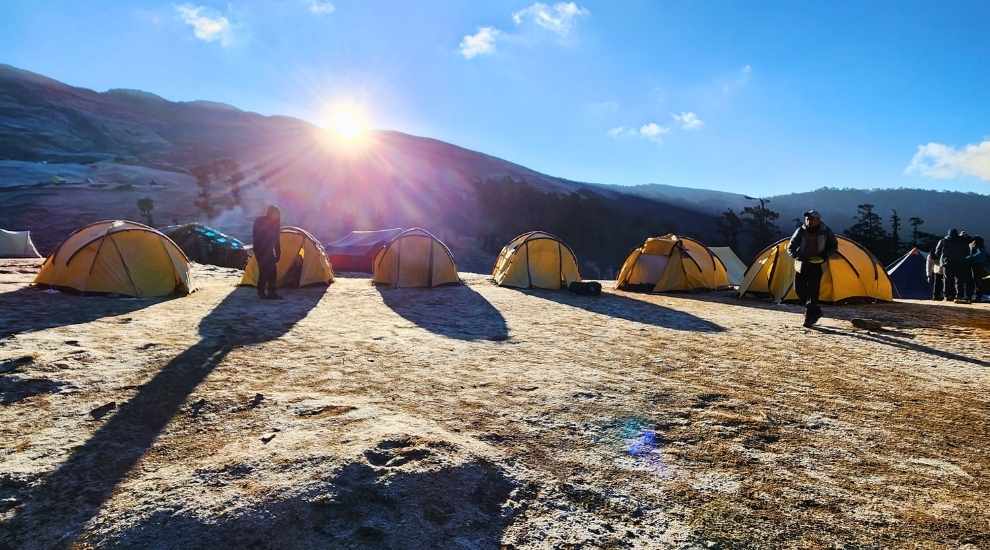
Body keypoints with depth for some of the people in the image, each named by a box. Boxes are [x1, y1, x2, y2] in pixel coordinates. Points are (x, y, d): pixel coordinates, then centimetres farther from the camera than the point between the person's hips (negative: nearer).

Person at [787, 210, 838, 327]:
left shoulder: (825, 231, -6)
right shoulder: (800, 231, -7)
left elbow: (834, 246, 8)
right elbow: (790, 248, -2)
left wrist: (825, 255, -11)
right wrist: (799, 256, -20)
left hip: (817, 265, -2)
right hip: (802, 265, 2)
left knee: (813, 291, -9)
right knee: (799, 289, 0)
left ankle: (809, 318, -1)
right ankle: (816, 311, 23)